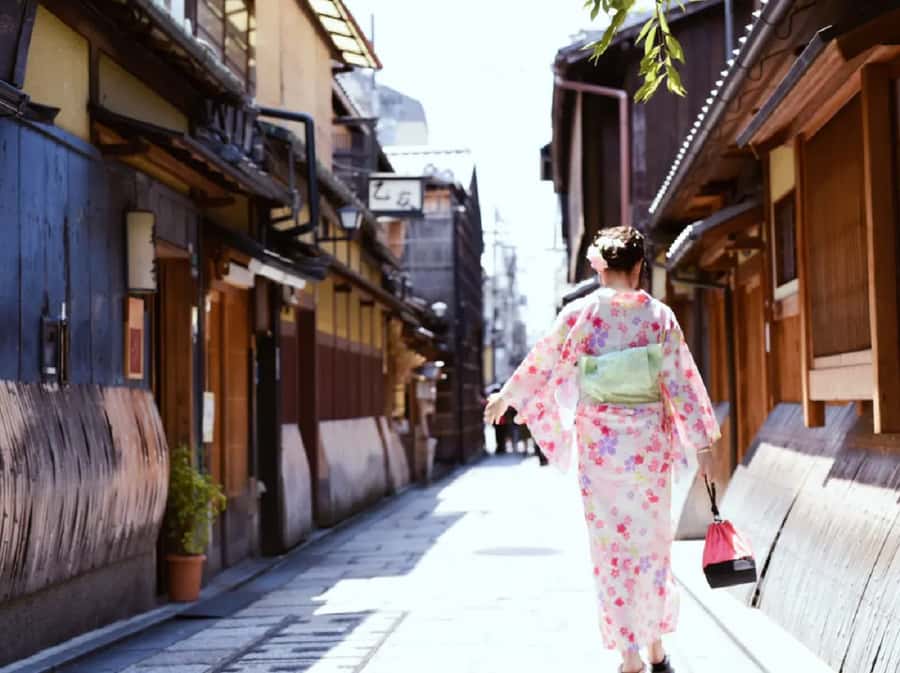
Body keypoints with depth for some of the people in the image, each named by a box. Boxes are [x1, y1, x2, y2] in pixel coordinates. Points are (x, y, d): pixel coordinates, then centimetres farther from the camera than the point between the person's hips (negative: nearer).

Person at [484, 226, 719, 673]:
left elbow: (541, 363, 5)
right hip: (649, 439, 2)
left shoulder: (580, 313, -6)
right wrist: (701, 443, 0)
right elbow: (681, 381, -4)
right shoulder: (659, 315, -3)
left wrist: (505, 396, 21)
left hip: (600, 439, -1)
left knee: (612, 543, 5)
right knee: (652, 539, 15)